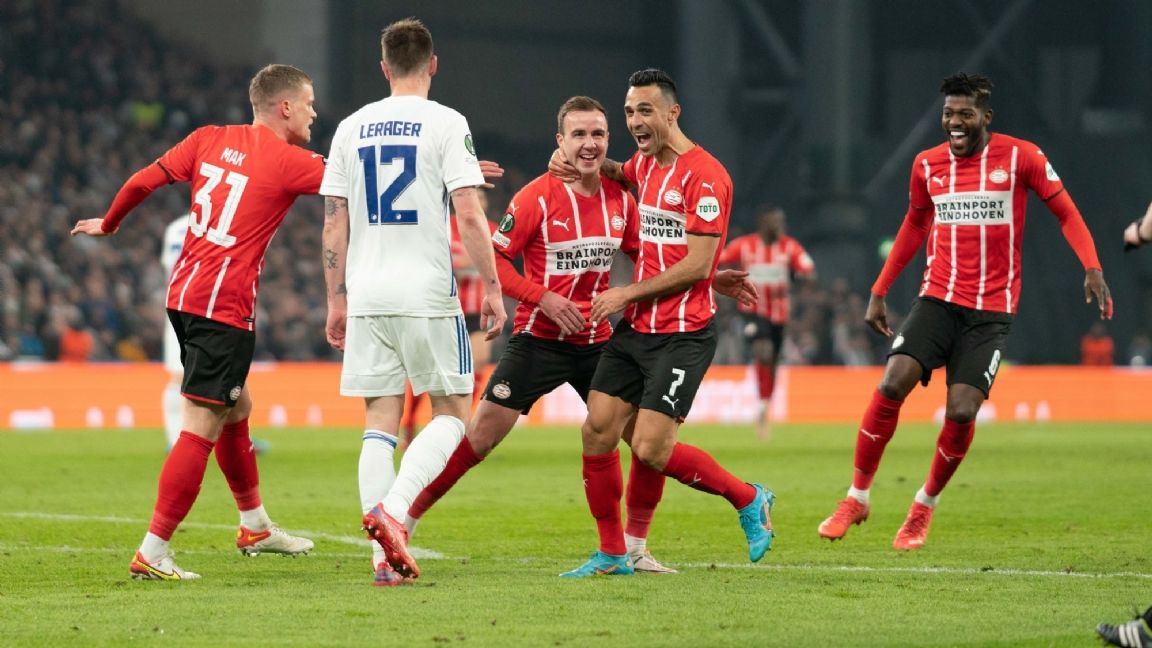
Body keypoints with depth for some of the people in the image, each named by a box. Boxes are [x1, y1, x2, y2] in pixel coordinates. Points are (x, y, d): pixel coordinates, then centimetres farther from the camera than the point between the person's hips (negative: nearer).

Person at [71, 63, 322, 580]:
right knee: (202, 428, -9)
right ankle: (152, 554, -14)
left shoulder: (210, 140, 10)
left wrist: (108, 224, 30)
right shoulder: (288, 162, -7)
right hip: (225, 305, -9)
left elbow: (145, 180, 12)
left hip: (184, 293, 9)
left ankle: (255, 526, 39)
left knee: (236, 408, 24)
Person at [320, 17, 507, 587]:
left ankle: (385, 557, 0)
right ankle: (391, 508, -15)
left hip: (366, 298, 4)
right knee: (451, 413, 7)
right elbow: (468, 215, -11)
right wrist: (492, 288, -5)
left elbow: (334, 223, 10)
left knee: (380, 421, 7)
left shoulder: (352, 128, 9)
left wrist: (336, 300, 16)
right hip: (427, 294, -4)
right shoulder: (446, 124, -4)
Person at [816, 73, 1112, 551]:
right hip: (938, 298, 2)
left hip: (992, 310, -2)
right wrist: (879, 292, 19)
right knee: (891, 386, -17)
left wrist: (1092, 269, -14)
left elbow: (1066, 212, 1)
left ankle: (925, 507, 12)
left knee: (962, 412, -12)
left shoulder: (1020, 157, -5)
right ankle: (857, 498, -2)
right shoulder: (927, 165, 6)